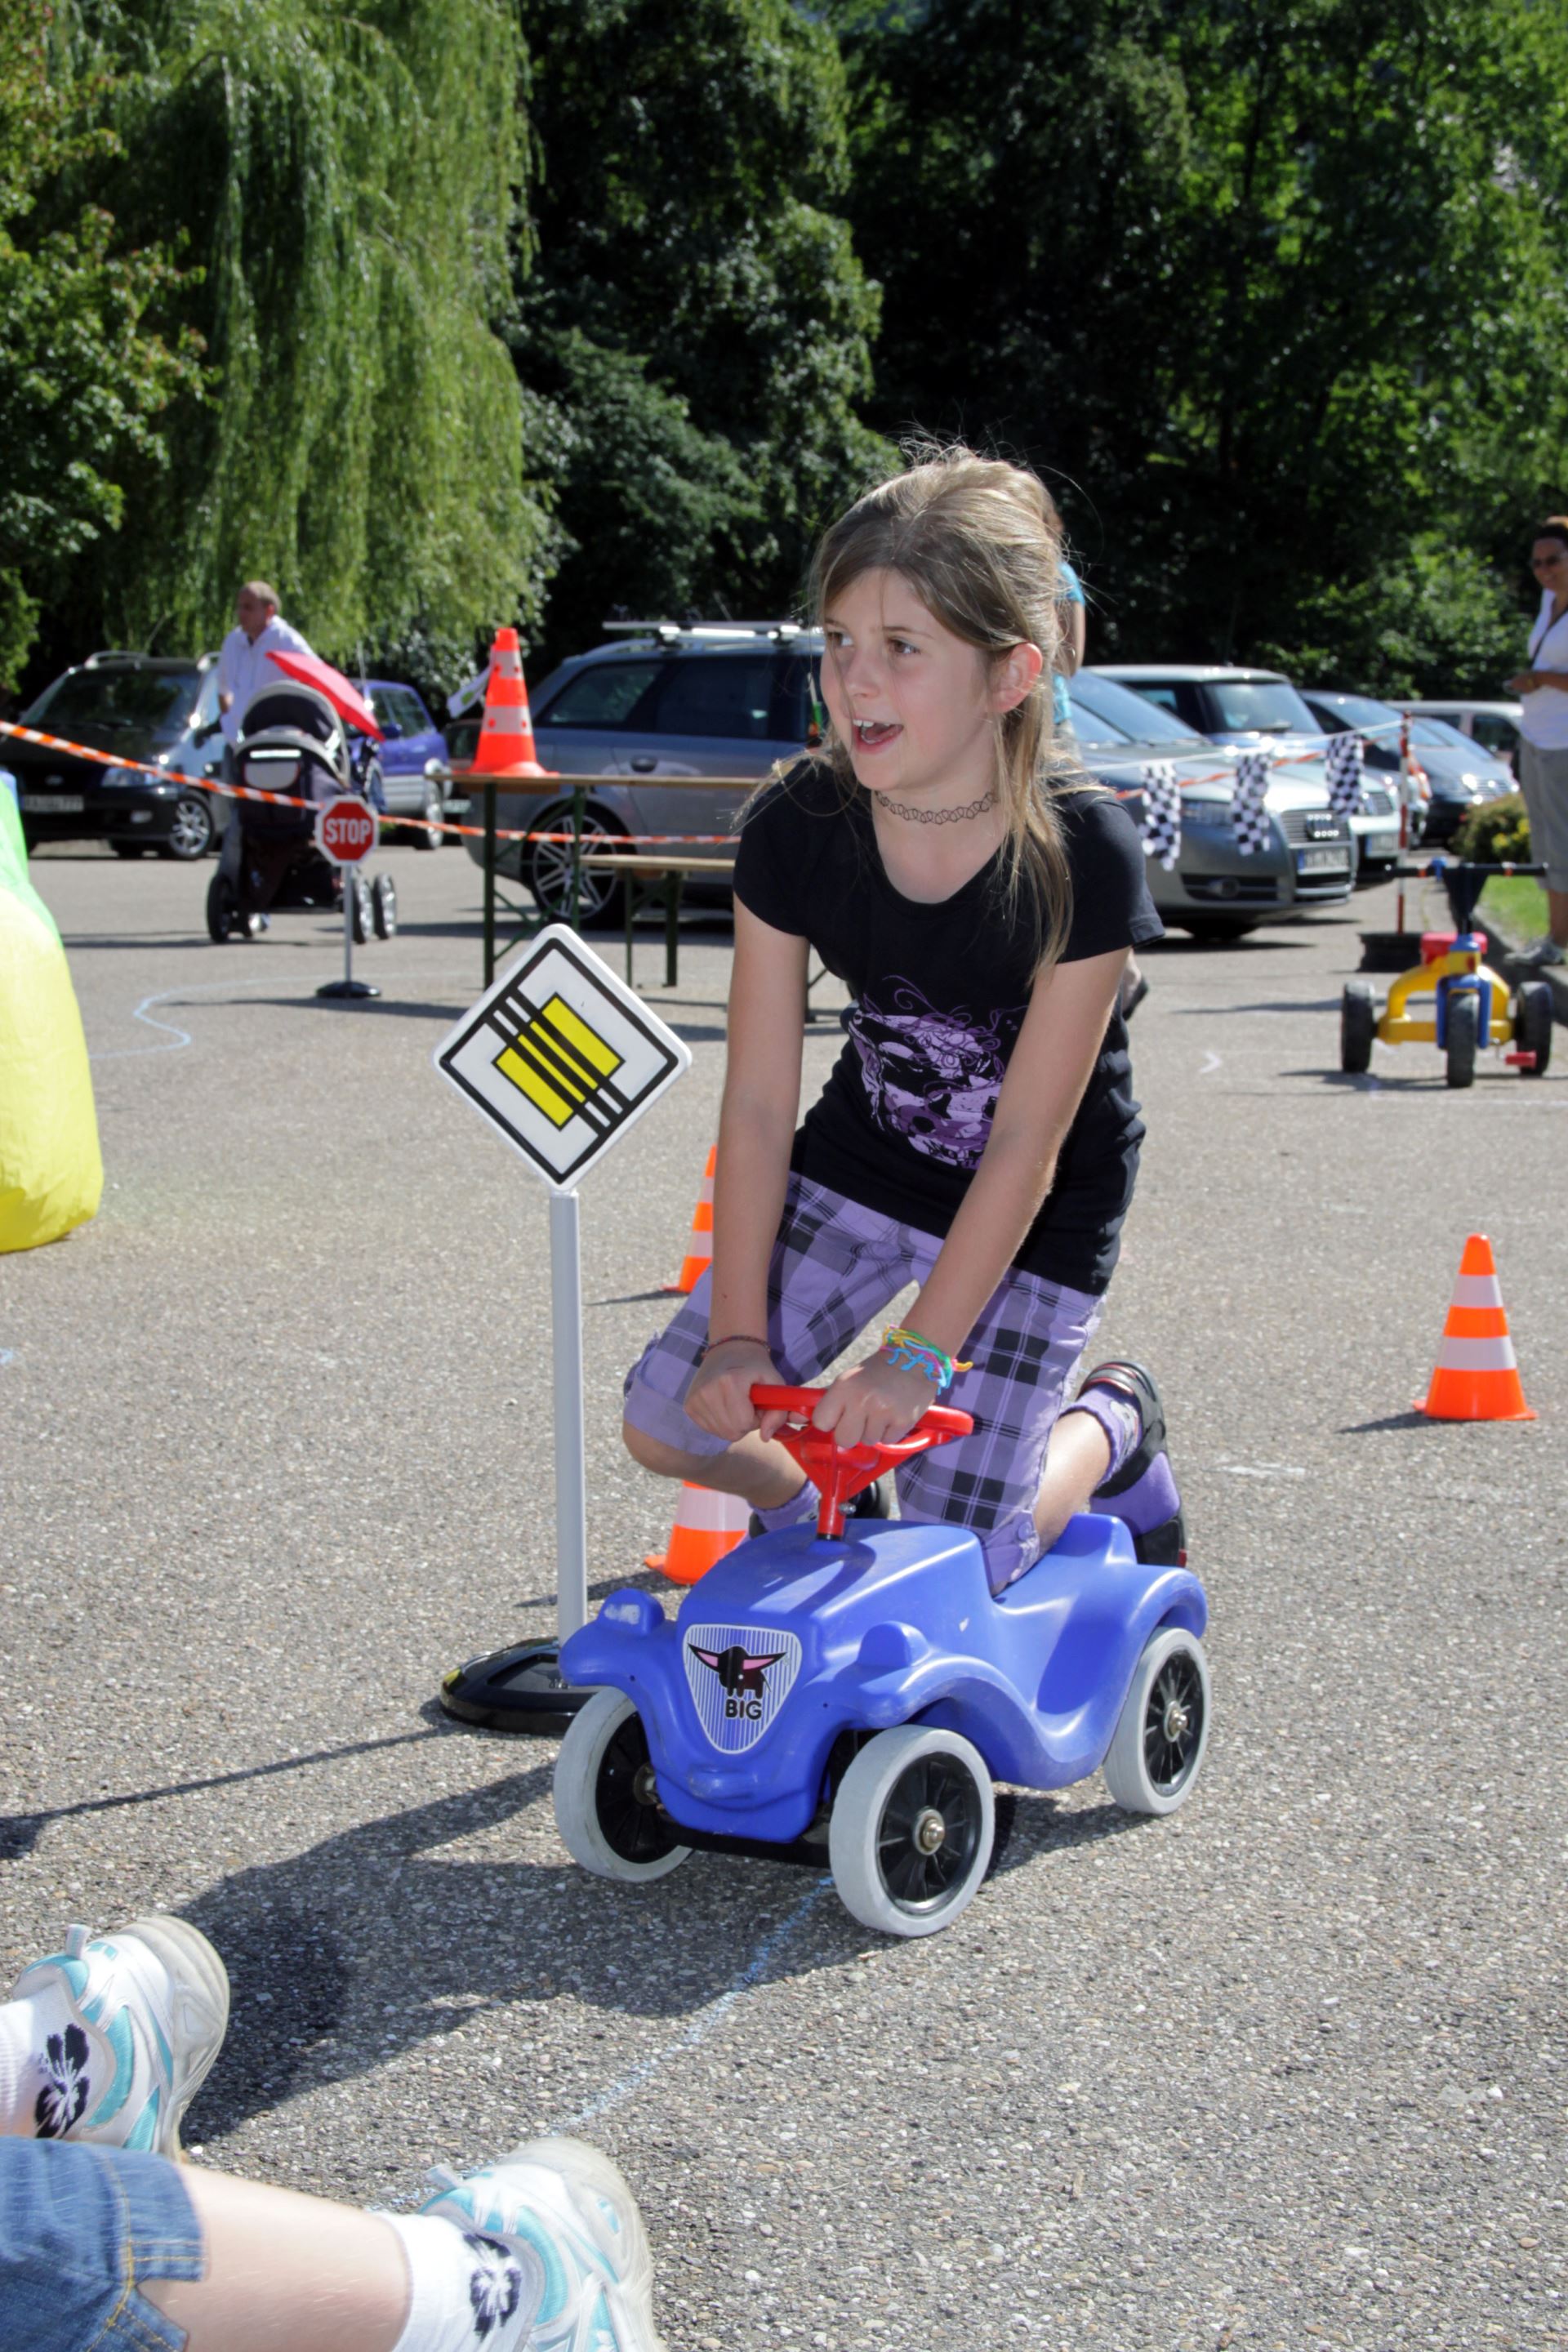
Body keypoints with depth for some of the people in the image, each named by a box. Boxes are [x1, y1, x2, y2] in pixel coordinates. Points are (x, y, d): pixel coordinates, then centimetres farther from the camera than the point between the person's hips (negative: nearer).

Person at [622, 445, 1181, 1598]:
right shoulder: (798, 829, -19)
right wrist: (737, 1332, -17)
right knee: (672, 1419, -9)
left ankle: (1110, 1429, 24)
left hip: (1037, 1211, -3)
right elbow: (758, 1102, -13)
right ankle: (816, 1500, 22)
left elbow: (1026, 1145, -24)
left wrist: (919, 1353, -25)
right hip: (859, 1161, 4)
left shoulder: (1082, 854, -28)